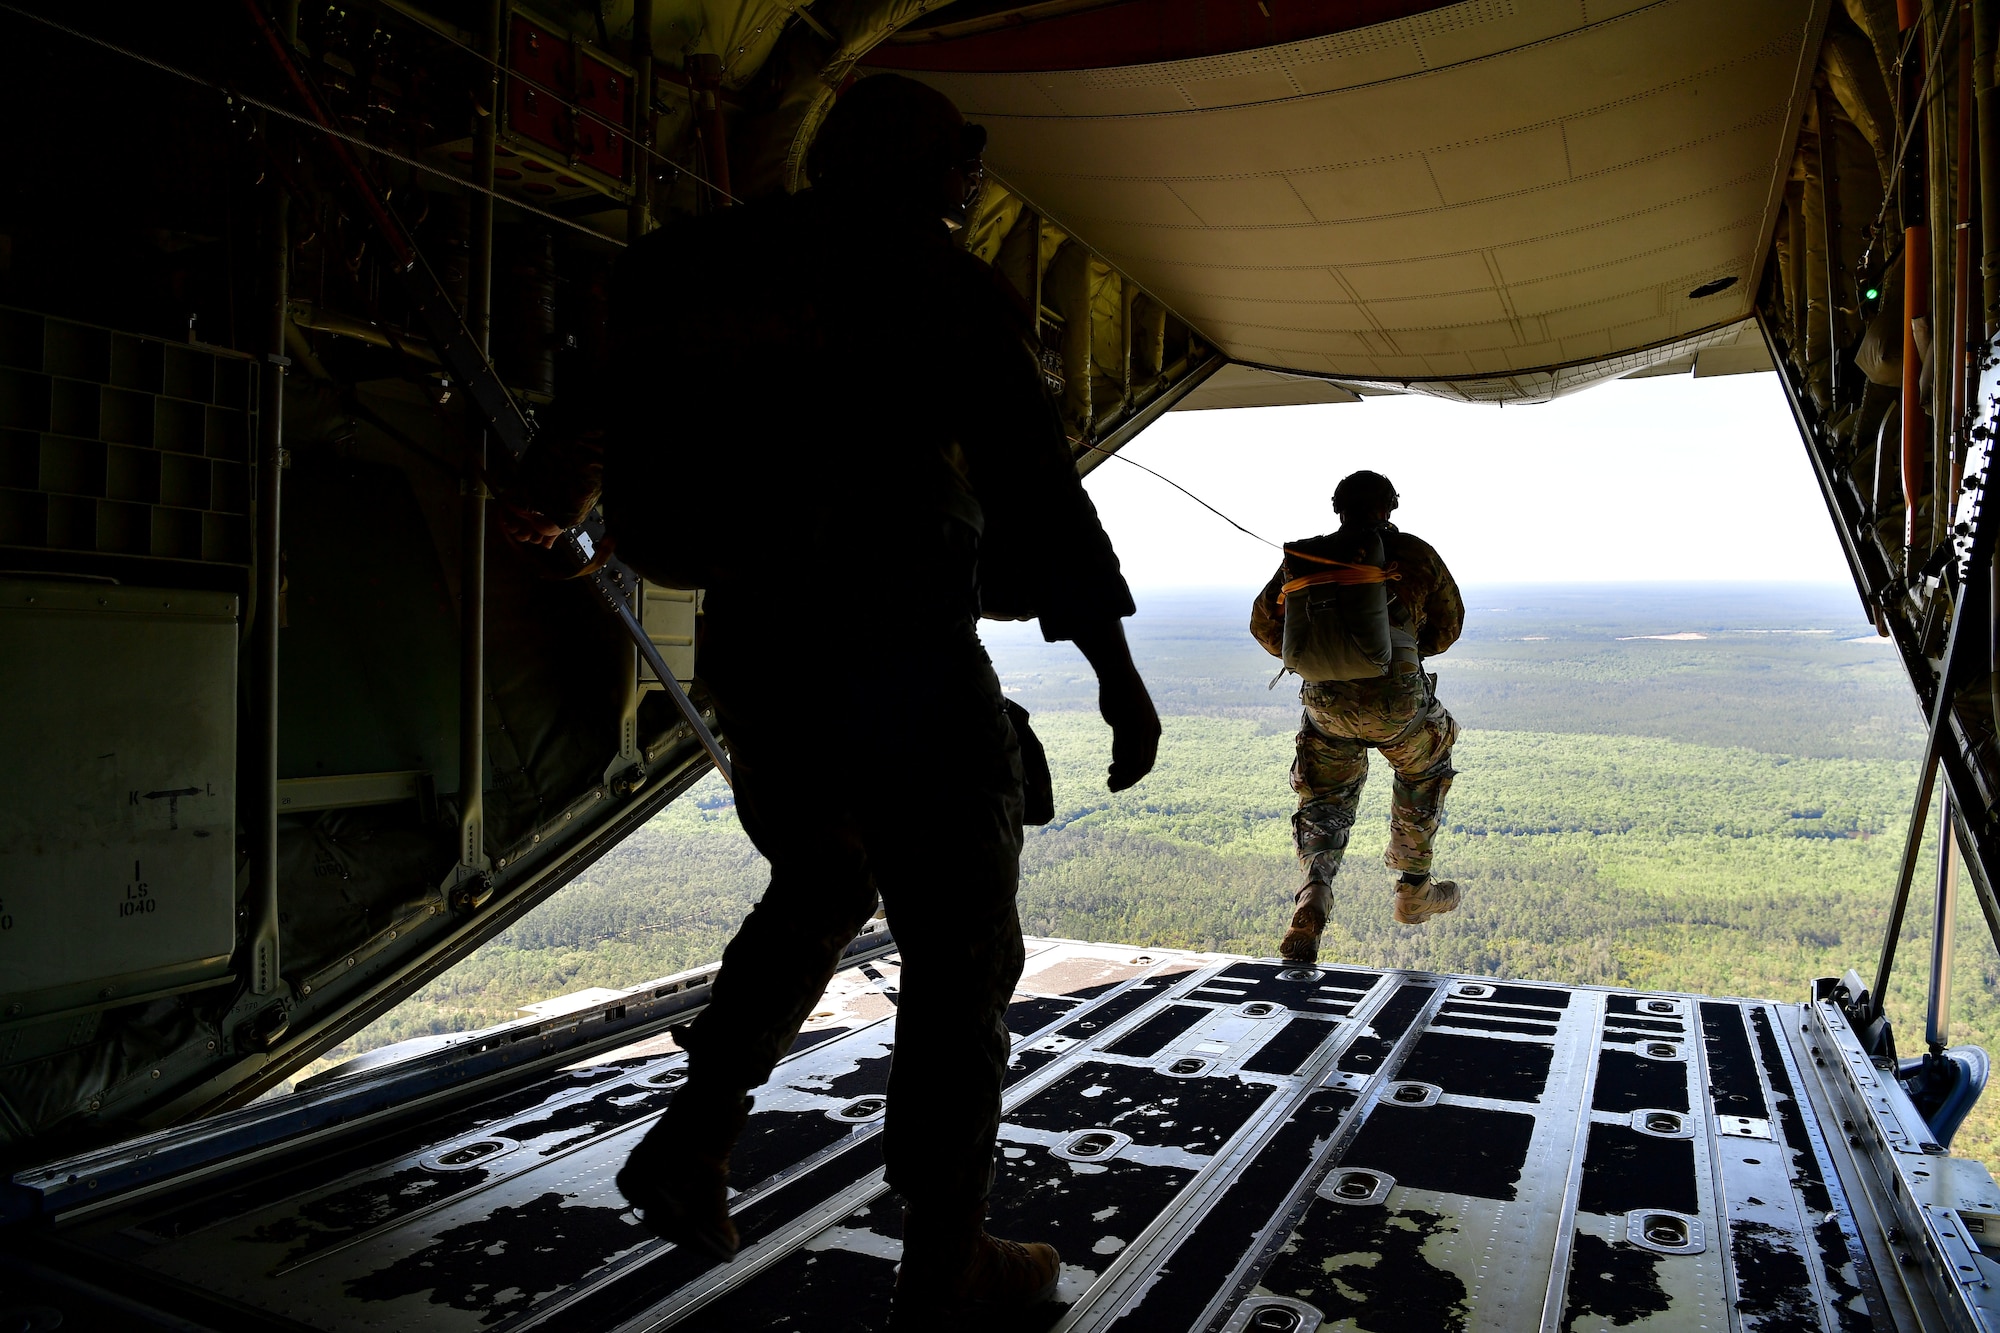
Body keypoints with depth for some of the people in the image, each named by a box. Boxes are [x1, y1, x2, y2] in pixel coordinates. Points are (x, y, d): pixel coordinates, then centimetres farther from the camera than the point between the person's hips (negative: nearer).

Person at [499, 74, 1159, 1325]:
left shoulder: (713, 271, 12)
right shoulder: (953, 290, -6)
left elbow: (611, 392, 25)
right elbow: (1037, 485, -14)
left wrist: (553, 492, 43)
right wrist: (1115, 666, -11)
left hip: (752, 649, 7)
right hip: (904, 665, -7)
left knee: (820, 892, 29)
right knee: (962, 955, 7)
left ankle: (692, 1140, 25)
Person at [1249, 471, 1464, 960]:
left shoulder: (1304, 557, 8)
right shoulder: (1415, 554, 5)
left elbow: (1264, 624, 14)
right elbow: (1447, 627, 17)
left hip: (1325, 702, 1)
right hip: (1397, 701, -1)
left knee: (1324, 803, 19)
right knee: (1426, 772, 29)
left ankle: (1314, 892, -9)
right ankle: (1414, 890, 33)